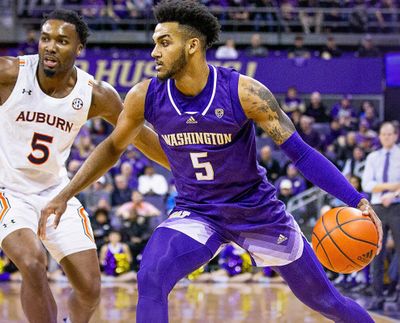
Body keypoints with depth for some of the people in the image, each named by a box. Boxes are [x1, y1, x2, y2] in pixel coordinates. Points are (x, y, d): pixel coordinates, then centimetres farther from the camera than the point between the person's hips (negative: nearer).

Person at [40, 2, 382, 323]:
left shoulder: (244, 93, -23)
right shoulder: (145, 97, -14)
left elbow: (300, 152, -20)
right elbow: (113, 147, 6)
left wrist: (358, 201, -29)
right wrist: (65, 196, 1)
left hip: (257, 210, -1)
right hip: (196, 212, 2)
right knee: (150, 281, -27)